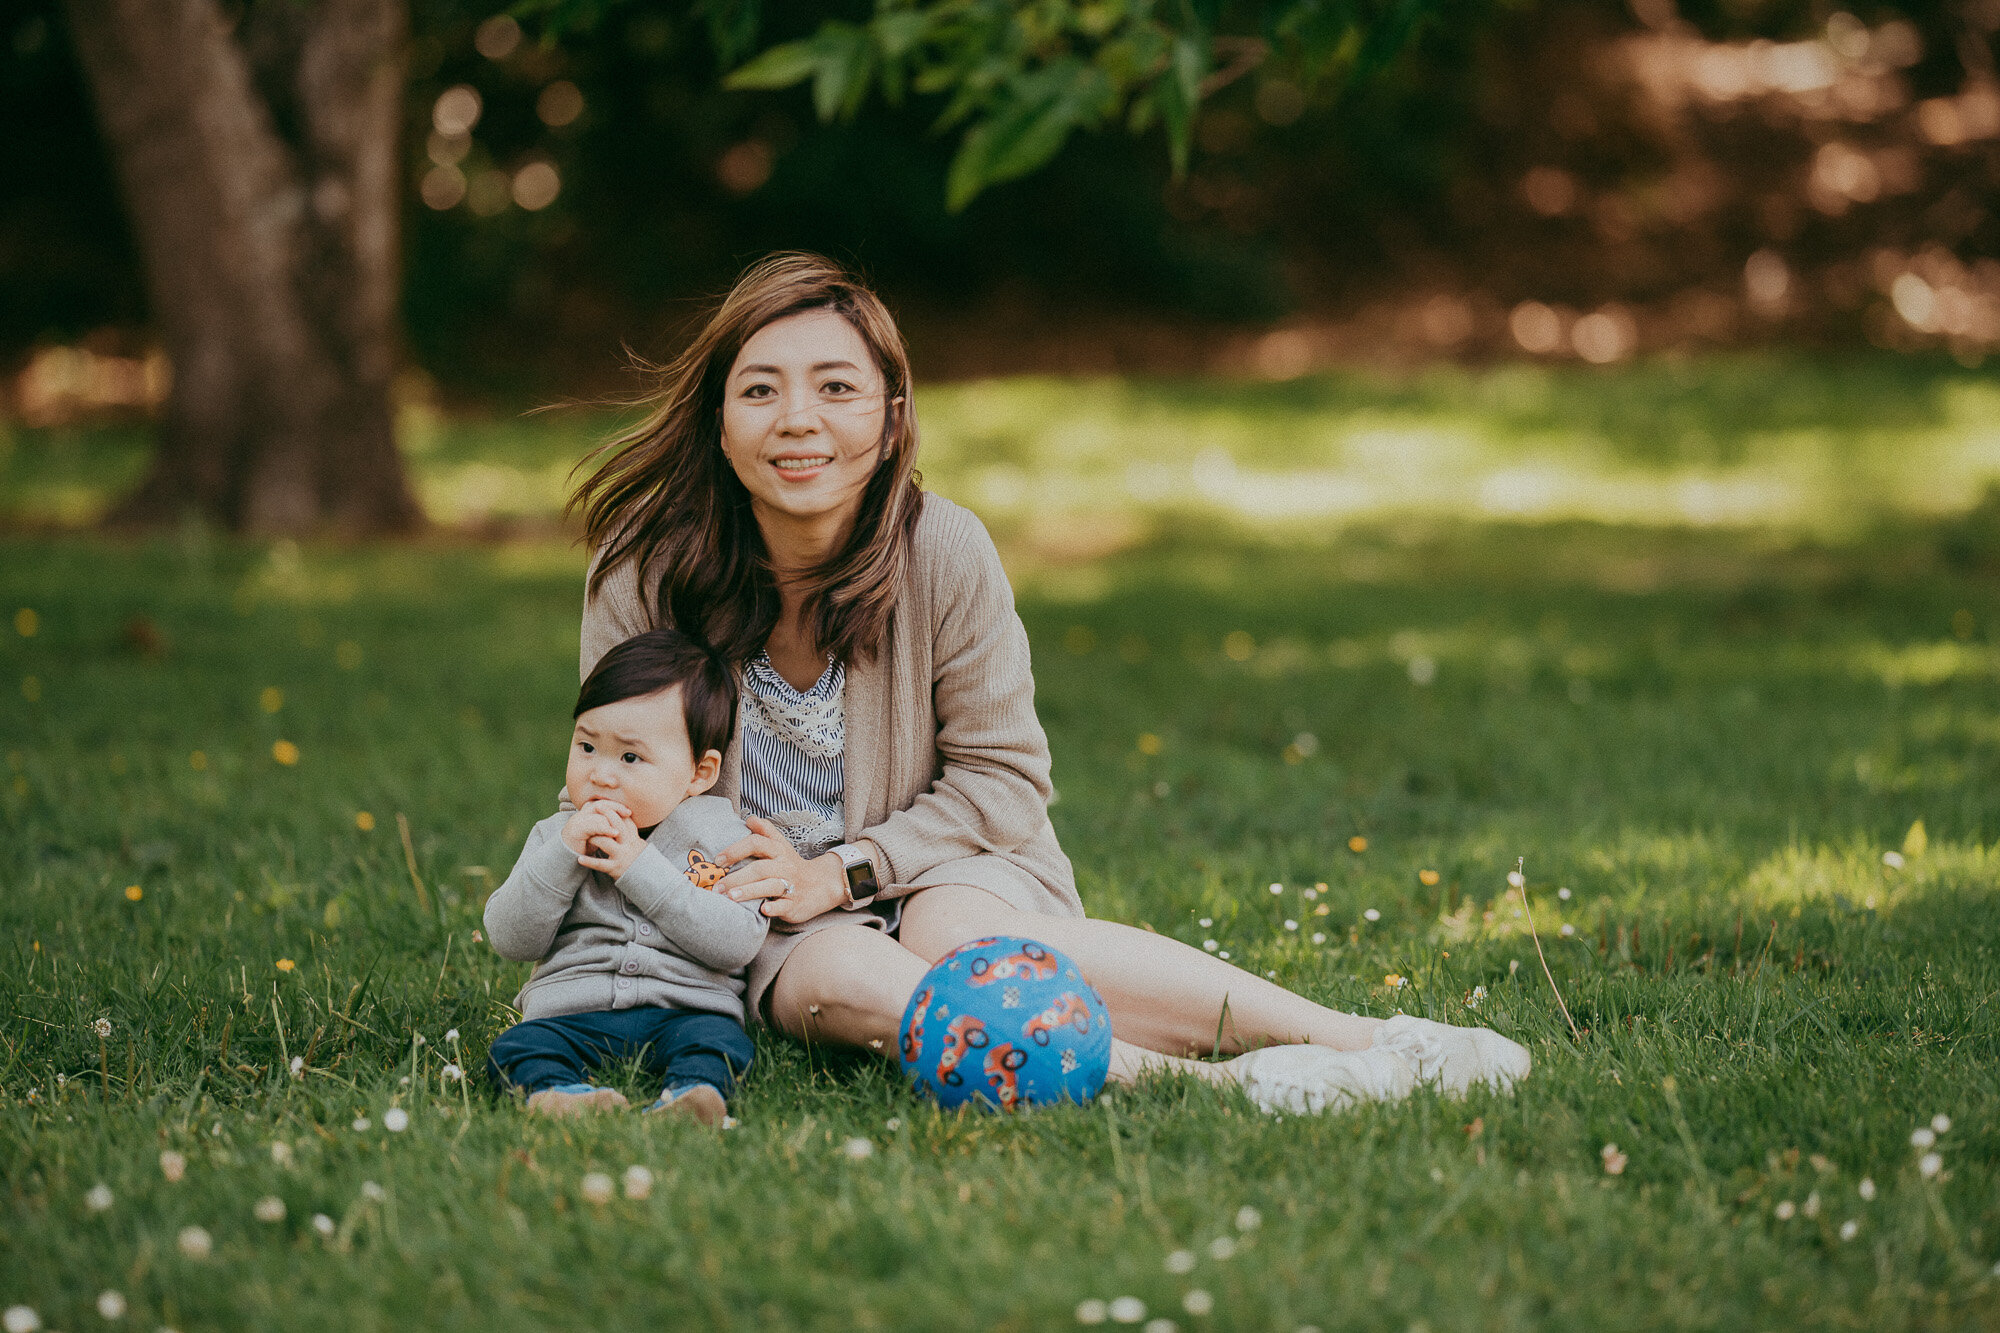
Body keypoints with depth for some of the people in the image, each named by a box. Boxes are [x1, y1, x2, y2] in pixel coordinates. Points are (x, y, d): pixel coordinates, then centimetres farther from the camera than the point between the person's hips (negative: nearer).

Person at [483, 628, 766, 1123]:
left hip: (683, 1006, -2)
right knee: (518, 1046, -26)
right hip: (570, 1011, 2)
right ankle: (558, 1092, -53)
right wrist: (563, 856, -9)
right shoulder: (554, 836, 15)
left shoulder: (719, 839, 5)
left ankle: (689, 1093, -57)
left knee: (713, 1040, -32)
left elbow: (737, 943, -10)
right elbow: (510, 939, 5)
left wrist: (641, 868, -11)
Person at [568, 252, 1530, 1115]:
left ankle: (1368, 1038, -38)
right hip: (764, 940, 0)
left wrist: (836, 872, -16)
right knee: (846, 979, -34)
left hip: (946, 866, 0)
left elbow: (1001, 778, -6)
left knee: (955, 936, -35)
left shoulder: (944, 551, -13)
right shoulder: (642, 574, -13)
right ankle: (1204, 1080, -43)